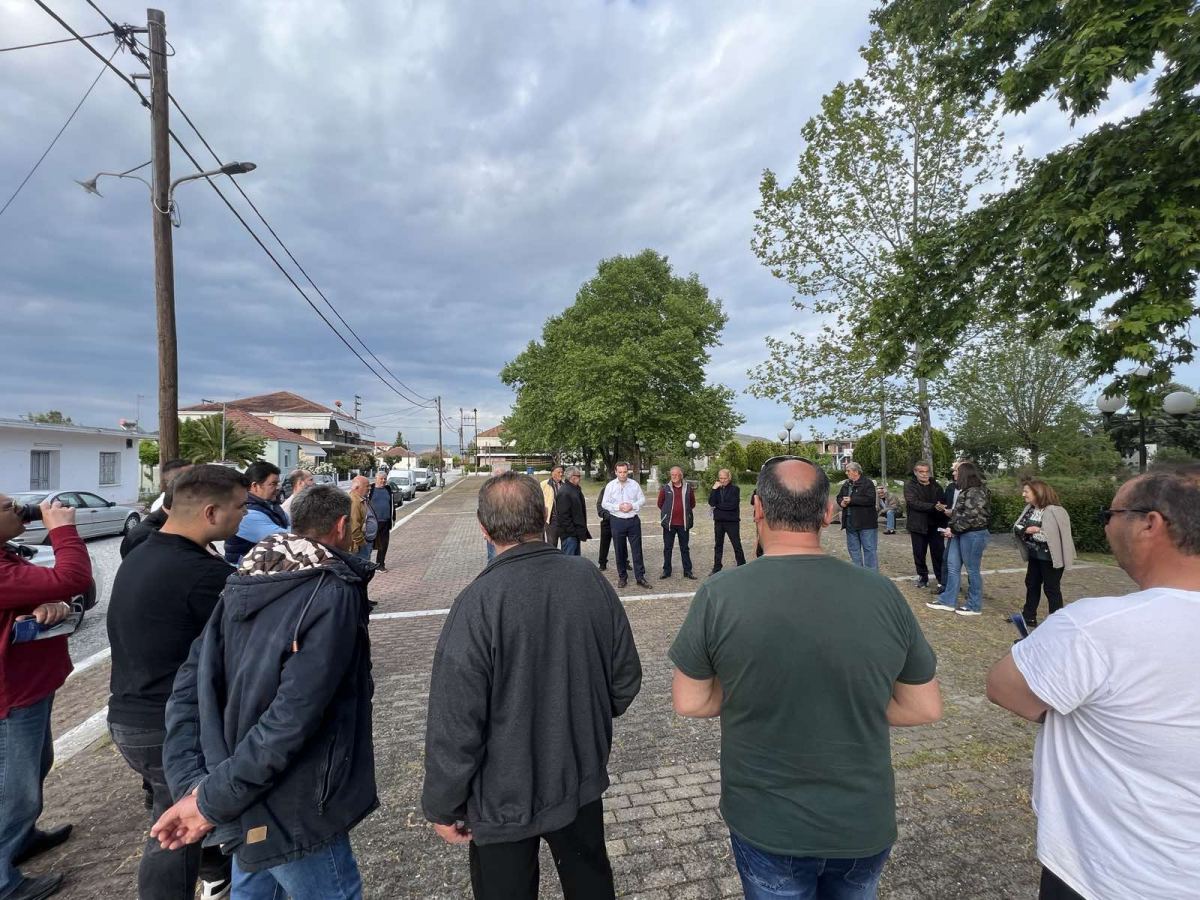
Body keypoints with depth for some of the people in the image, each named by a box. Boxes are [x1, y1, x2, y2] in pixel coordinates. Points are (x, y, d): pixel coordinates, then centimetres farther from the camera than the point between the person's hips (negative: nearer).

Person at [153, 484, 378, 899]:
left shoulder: (242, 585, 2)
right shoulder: (333, 592, -22)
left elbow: (188, 686, -2)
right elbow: (291, 718, -28)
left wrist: (190, 783, -7)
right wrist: (211, 802, -18)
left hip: (246, 806, 8)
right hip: (292, 817, -7)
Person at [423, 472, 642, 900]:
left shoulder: (478, 603, -28)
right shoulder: (590, 579, -15)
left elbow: (455, 723, -23)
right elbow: (626, 676, -4)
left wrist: (443, 806, -6)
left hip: (503, 800, -4)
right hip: (582, 779, 4)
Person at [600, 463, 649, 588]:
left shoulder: (634, 484, 3)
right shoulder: (610, 485, -1)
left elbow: (642, 500, 4)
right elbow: (604, 503, -1)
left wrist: (632, 506, -13)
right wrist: (618, 507, -15)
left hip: (633, 521, 1)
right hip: (617, 521, -1)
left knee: (637, 549, 3)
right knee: (620, 551, 8)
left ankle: (640, 576, 11)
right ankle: (622, 577, 19)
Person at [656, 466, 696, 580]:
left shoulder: (688, 488, 1)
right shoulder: (665, 488, -1)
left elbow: (692, 503, 12)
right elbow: (660, 503, 8)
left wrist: (684, 511, 10)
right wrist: (668, 513, 10)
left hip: (683, 523, 0)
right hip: (669, 523, 0)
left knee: (685, 548, 10)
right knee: (667, 548, 8)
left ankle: (687, 570, 18)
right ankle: (666, 570, 18)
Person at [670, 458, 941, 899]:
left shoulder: (720, 594, -21)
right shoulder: (883, 593, -15)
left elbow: (689, 702, -11)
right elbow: (926, 708, -3)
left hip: (767, 824, -2)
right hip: (865, 823, 3)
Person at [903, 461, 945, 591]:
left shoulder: (935, 486, 8)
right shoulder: (910, 485, -4)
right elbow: (914, 502, -17)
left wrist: (943, 523, -6)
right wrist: (933, 507, -27)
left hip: (935, 525, 2)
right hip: (918, 525, -2)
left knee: (939, 553, 3)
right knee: (919, 554, 8)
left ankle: (941, 579, 15)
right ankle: (922, 577, 24)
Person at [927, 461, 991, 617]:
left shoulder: (975, 492, -18)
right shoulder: (964, 491, 14)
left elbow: (970, 516, -23)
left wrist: (953, 529, -15)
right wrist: (950, 528, 6)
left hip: (973, 535, -10)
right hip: (960, 534, 10)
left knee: (972, 570, 1)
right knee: (952, 566, 11)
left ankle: (975, 606, 14)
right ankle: (948, 601, 19)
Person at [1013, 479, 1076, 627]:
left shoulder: (1054, 511, -19)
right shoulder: (1029, 509, 5)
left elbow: (1060, 534, -22)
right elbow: (1017, 528, 7)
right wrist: (1025, 530, -13)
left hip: (1050, 558, -8)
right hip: (1034, 556, 8)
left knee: (1051, 589, 3)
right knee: (1031, 584, 17)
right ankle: (1029, 616, 30)